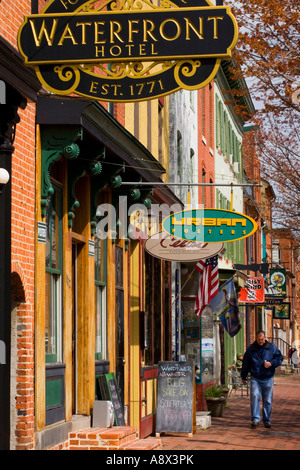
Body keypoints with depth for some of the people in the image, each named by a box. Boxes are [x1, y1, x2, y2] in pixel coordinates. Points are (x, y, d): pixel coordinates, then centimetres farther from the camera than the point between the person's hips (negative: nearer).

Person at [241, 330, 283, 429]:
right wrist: (243, 377, 14)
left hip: (268, 379, 0)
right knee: (254, 397, -16)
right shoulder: (251, 349, 5)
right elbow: (245, 363, 12)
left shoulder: (271, 347, 3)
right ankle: (255, 420, -12)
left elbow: (280, 358, 9)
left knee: (267, 400, 5)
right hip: (255, 378, 0)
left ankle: (267, 420, 18)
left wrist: (271, 363, -10)